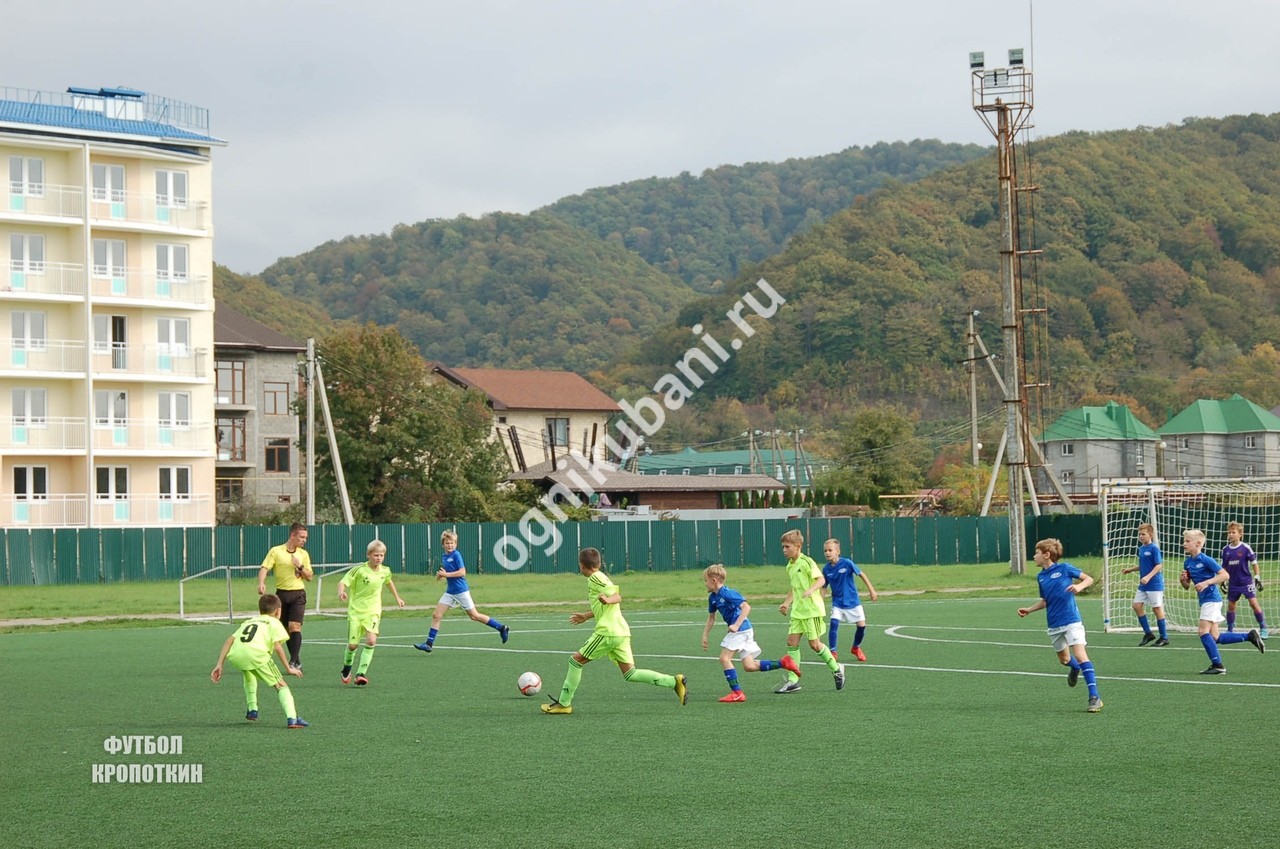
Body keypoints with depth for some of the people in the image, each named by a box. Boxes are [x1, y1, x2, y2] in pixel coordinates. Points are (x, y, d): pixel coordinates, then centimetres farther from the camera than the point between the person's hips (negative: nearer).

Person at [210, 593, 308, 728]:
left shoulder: (248, 621, 35)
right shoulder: (274, 622, 21)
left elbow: (230, 640, 21)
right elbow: (277, 646, 4)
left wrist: (219, 665, 17)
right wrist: (289, 668, 11)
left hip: (235, 656, 5)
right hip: (257, 654, -5)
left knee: (249, 675, 39)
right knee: (281, 685, 8)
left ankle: (252, 710, 36)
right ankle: (292, 718, -11)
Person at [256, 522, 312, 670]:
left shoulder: (303, 554, 8)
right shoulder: (275, 551, -1)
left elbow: (309, 577, 10)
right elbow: (264, 569, -9)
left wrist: (300, 567, -8)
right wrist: (261, 583, -28)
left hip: (298, 593, 0)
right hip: (282, 593, 0)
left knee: (294, 626, -15)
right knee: (286, 629, 6)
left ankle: (294, 662, -17)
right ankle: (296, 660, 18)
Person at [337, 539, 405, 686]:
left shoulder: (385, 571, 2)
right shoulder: (359, 570, -12)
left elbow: (389, 582, 25)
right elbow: (343, 582, -15)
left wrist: (397, 597, 34)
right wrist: (341, 592, -37)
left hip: (373, 612, 2)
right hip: (355, 611, -2)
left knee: (371, 640, -20)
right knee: (352, 645, -1)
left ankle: (361, 673, -16)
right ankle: (346, 669, 29)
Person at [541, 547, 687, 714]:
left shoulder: (595, 578, -6)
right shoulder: (600, 577, 22)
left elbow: (617, 596, -14)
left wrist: (607, 600, -34)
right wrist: (586, 616, 44)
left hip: (607, 632, -9)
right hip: (622, 631, 9)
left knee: (576, 660, 4)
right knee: (630, 674, 5)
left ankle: (564, 703, 8)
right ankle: (674, 682, -7)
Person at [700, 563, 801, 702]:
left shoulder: (727, 593, -16)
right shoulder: (713, 597, 12)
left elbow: (746, 607, -23)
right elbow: (711, 618, 24)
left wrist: (736, 625, -29)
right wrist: (705, 636, 20)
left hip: (741, 630, -9)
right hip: (745, 631, 9)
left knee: (724, 658, -9)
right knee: (749, 666, 6)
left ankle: (737, 693, -7)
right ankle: (783, 663, 8)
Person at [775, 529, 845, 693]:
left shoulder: (806, 562, -11)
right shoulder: (789, 566, 13)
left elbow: (821, 579, -16)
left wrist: (810, 590, -33)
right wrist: (786, 603, 11)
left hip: (812, 609, -8)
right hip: (797, 610, 8)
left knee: (814, 644, -4)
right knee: (792, 641, -1)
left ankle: (836, 669, 17)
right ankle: (793, 681, 1)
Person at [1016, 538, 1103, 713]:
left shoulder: (1064, 568, -6)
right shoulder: (1040, 577, 10)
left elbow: (1089, 579, -3)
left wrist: (1079, 586, -22)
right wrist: (1029, 610, 11)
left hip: (1072, 620, -6)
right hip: (1054, 625, 6)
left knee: (1080, 655, -17)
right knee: (1064, 659, 16)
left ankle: (1094, 697, -19)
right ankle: (1075, 668, 53)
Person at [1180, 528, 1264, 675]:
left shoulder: (1206, 560, -13)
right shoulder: (1187, 562, 10)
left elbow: (1225, 575, -18)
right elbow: (1187, 586, 18)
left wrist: (1207, 582, -26)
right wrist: (1182, 580, -4)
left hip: (1212, 598, -9)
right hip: (1204, 600, 9)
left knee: (1203, 631, -15)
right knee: (1215, 638, 8)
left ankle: (1217, 665, -10)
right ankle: (1250, 636, 19)